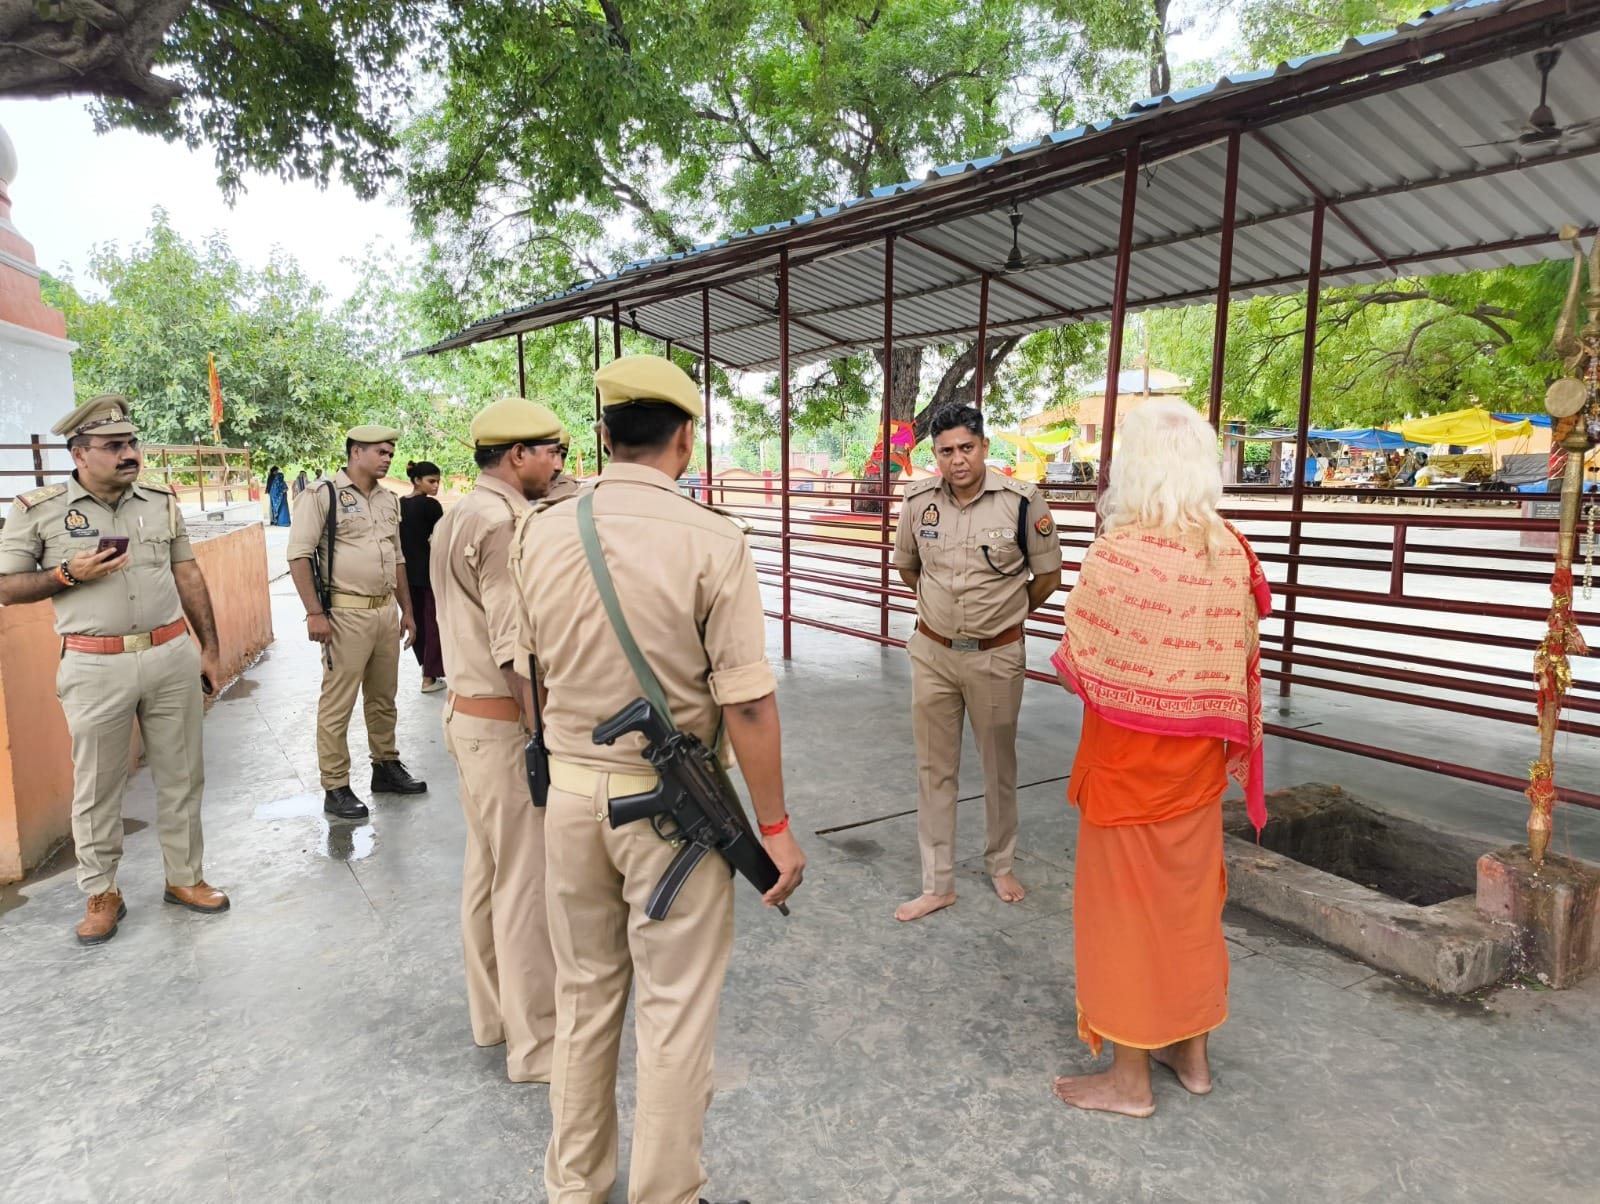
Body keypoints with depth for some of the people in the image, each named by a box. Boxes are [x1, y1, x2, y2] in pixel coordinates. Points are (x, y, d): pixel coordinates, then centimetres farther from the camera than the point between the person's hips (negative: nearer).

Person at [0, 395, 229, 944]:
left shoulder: (162, 502, 6)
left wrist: (209, 649, 10)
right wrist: (69, 574, -16)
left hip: (172, 657, 3)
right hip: (96, 668, -3)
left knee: (181, 776, 11)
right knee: (96, 788, 8)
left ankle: (184, 877, 27)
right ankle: (101, 894, 25)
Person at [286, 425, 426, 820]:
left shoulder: (389, 501, 14)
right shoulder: (323, 494, -7)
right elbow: (299, 554, -12)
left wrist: (407, 610, 19)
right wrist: (314, 613, -17)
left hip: (386, 611, 7)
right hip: (345, 613, -7)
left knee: (383, 699, 17)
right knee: (337, 705, 0)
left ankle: (386, 766, 31)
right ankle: (335, 788, 10)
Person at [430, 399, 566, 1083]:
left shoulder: (459, 516, 13)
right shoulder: (503, 524, -19)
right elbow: (519, 649, -23)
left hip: (465, 712, 10)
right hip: (506, 724, -10)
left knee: (487, 866, 19)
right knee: (528, 880, 0)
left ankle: (493, 1013, 34)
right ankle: (537, 1043, 13)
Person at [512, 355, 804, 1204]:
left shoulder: (538, 534, -2)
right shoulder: (711, 542, -16)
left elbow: (530, 668, 10)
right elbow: (746, 702, -16)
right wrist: (775, 827, -8)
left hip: (570, 790, 5)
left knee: (583, 999, 22)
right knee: (674, 1013, 12)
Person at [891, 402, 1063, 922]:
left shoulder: (1023, 500, -15)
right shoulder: (918, 500, -5)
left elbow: (1048, 575, -1)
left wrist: (1006, 613, 9)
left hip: (997, 657, -2)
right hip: (932, 653, 2)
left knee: (999, 766, 15)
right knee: (934, 769, 9)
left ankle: (1000, 864, 37)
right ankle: (937, 883, 22)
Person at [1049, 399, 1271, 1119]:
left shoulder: (1117, 553, -21)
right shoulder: (1231, 550, -4)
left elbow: (1077, 665, -15)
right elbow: (1242, 658, 5)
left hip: (1127, 758, -6)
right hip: (1199, 759, 6)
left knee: (1125, 903, 9)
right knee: (1191, 895, 20)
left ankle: (1130, 1078, 24)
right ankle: (1191, 1054, 37)